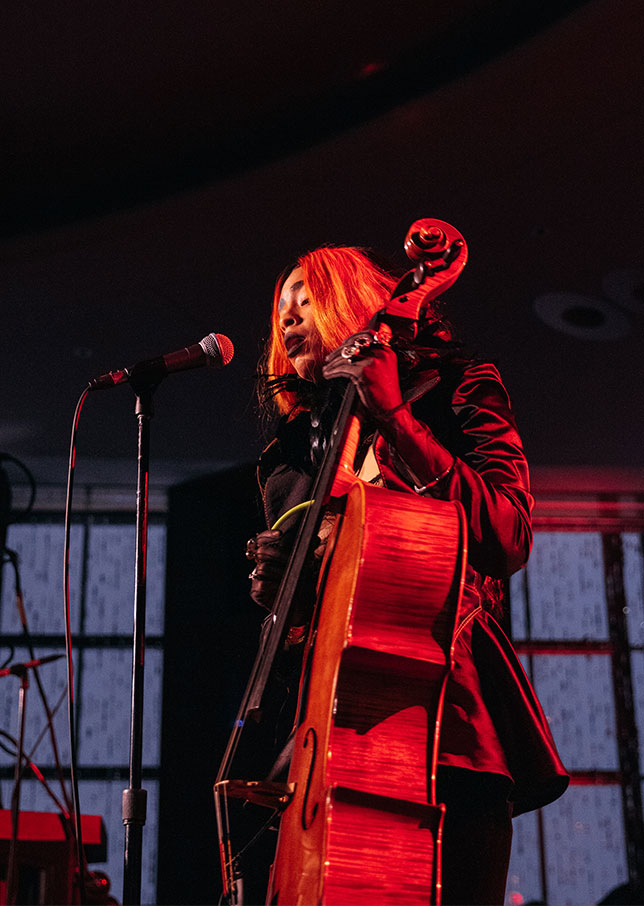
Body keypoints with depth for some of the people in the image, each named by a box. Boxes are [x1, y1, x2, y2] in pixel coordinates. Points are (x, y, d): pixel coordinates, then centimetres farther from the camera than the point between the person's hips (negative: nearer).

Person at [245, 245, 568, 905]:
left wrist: (394, 418, -14)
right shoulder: (293, 451, 24)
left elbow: (507, 539, -9)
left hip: (442, 717, -5)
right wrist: (273, 580, 5)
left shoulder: (452, 391, 9)